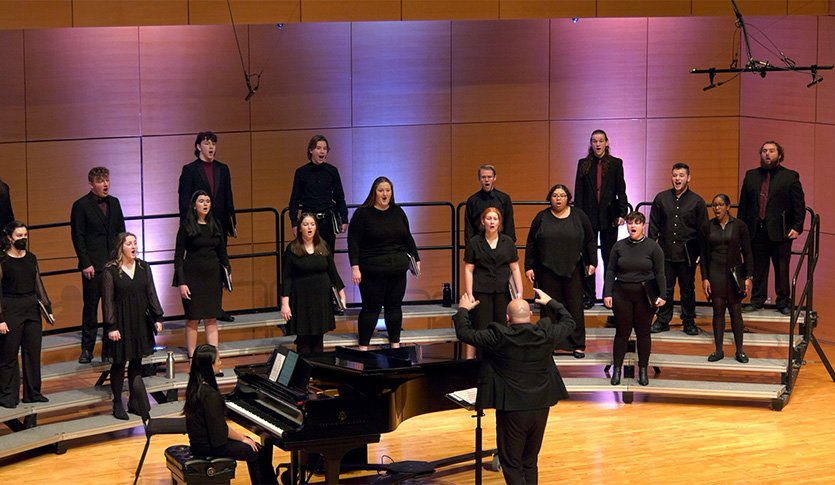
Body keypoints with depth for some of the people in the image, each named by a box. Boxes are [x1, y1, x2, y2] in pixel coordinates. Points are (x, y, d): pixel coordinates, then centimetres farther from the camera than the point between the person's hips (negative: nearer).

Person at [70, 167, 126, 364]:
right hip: (93, 266, -4)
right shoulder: (81, 205, -4)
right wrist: (85, 264, -11)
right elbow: (77, 237, -6)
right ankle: (87, 349, 9)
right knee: (90, 308, 1)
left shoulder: (114, 203, 11)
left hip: (114, 263, 4)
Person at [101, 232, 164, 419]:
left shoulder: (143, 267, 4)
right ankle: (117, 403, 12)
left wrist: (157, 318, 3)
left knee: (137, 361, 11)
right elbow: (107, 300, -10)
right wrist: (111, 327, -14)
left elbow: (151, 294, 7)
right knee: (119, 362, 2)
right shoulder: (110, 271, -10)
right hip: (121, 322, -4)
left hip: (140, 322, 4)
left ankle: (134, 400, 22)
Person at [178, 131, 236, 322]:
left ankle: (217, 308, 14)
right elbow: (184, 201, -4)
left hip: (219, 223, 5)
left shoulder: (223, 169, 12)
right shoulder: (189, 170, -2)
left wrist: (232, 222, 10)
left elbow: (228, 198, 14)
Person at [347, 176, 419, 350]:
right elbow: (353, 242, -9)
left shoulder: (398, 212, 9)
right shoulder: (362, 214, -5)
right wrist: (355, 267, -16)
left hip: (397, 270, 5)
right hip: (372, 271, -5)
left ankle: (395, 344, 20)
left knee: (395, 306, 10)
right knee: (371, 308, -1)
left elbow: (408, 238, 18)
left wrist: (416, 258, 15)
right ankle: (363, 346, 7)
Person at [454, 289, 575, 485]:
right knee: (530, 463, 19)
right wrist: (551, 302, 28)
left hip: (512, 410, -4)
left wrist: (463, 309, 12)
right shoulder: (545, 334, -7)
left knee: (512, 464, 5)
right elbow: (569, 323, 13)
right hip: (541, 408, 4)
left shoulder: (499, 338, -17)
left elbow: (464, 333, -6)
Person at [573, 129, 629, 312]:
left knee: (609, 257, 5)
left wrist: (622, 213, -9)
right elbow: (578, 192, 4)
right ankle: (588, 297, 9)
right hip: (589, 216, 1)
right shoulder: (583, 164, 6)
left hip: (609, 216, -1)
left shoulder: (615, 164, 3)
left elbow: (621, 191, 1)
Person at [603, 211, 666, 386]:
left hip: (645, 295, -1)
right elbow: (611, 271, 4)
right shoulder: (619, 246, 3)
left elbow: (659, 273, -3)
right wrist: (607, 293, -4)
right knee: (622, 332, 4)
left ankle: (643, 370, 18)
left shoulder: (653, 247, -2)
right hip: (622, 294, 1)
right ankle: (617, 369, 12)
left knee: (643, 332, 7)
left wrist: (662, 295, -10)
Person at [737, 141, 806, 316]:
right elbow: (743, 204, 12)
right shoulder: (751, 175, 11)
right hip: (756, 231, 3)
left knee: (782, 269, 3)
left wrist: (797, 227, -10)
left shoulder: (790, 177, 1)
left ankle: (783, 302, 12)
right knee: (757, 269, 8)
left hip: (780, 233, -3)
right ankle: (757, 300, 17)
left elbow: (799, 205, -1)